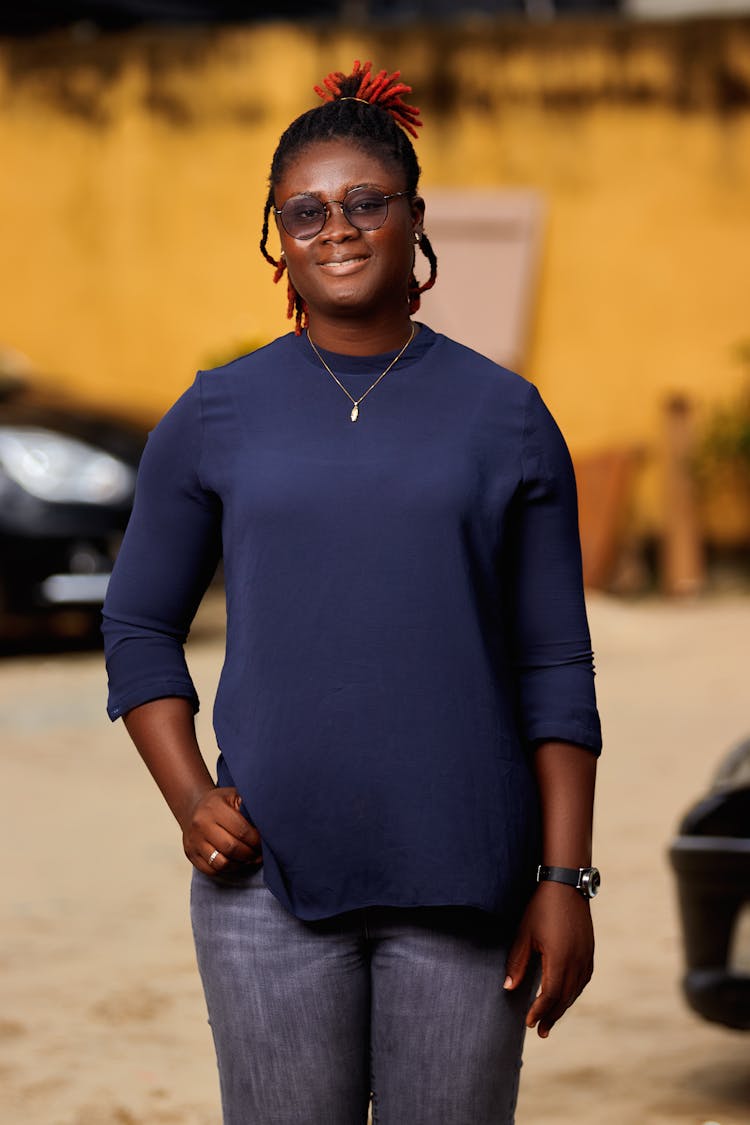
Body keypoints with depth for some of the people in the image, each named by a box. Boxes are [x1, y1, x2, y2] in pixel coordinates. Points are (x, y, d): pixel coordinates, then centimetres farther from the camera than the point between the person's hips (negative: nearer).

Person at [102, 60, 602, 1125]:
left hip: (465, 882, 0)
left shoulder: (504, 416, 4)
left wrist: (567, 879, -2)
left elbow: (556, 669, 4)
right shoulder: (218, 418, 6)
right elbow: (139, 626, 13)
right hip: (272, 879, 0)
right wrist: (190, 799, -3)